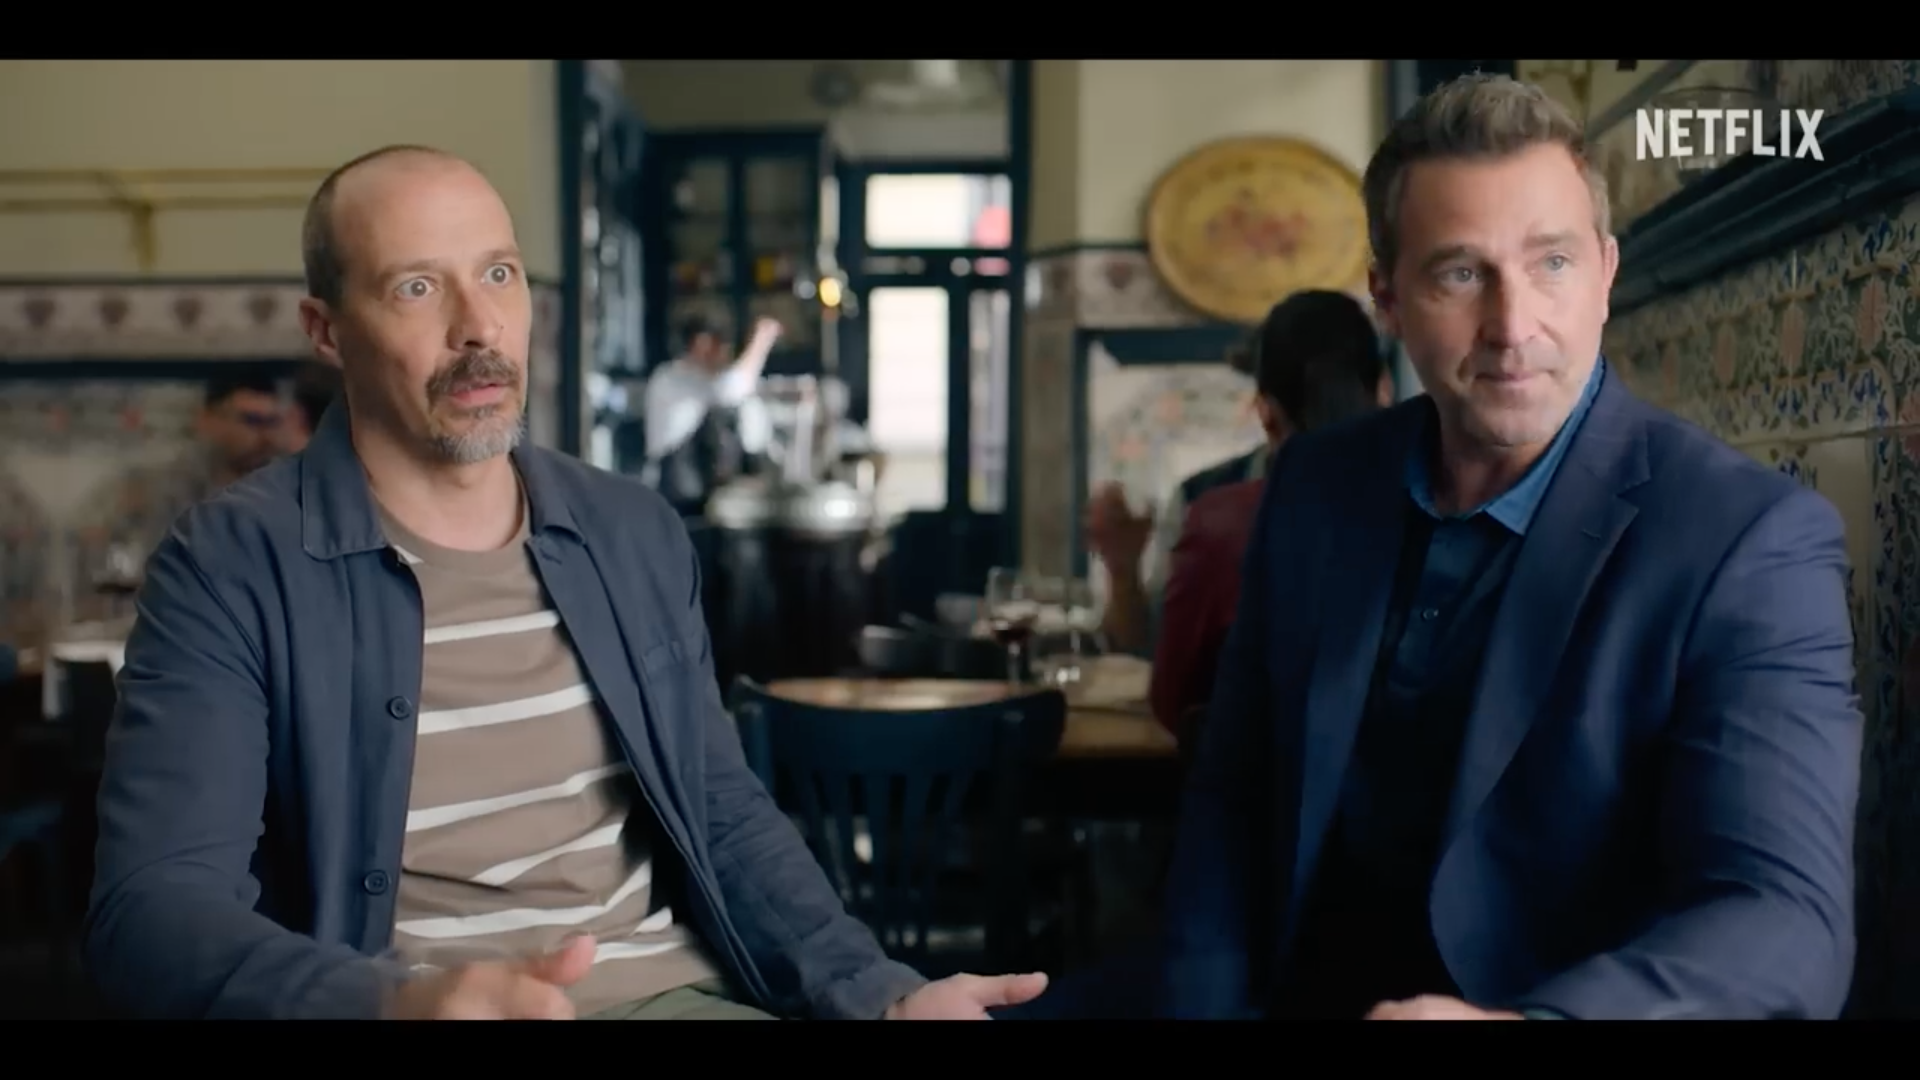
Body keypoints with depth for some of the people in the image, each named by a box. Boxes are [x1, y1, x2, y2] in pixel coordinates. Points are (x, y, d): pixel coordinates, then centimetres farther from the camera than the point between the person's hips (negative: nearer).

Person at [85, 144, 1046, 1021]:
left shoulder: (637, 536, 8)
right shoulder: (230, 566, -6)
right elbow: (153, 902, -14)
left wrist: (880, 994, -2)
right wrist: (396, 1000, -32)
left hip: (668, 992, 4)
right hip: (411, 1004, -3)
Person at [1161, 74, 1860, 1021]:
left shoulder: (1750, 540, -15)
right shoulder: (1314, 484, 0)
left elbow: (1786, 920, -24)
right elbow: (1232, 796, 6)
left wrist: (1528, 1017, -41)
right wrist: (1204, 1004, -6)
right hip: (1309, 996, 3)